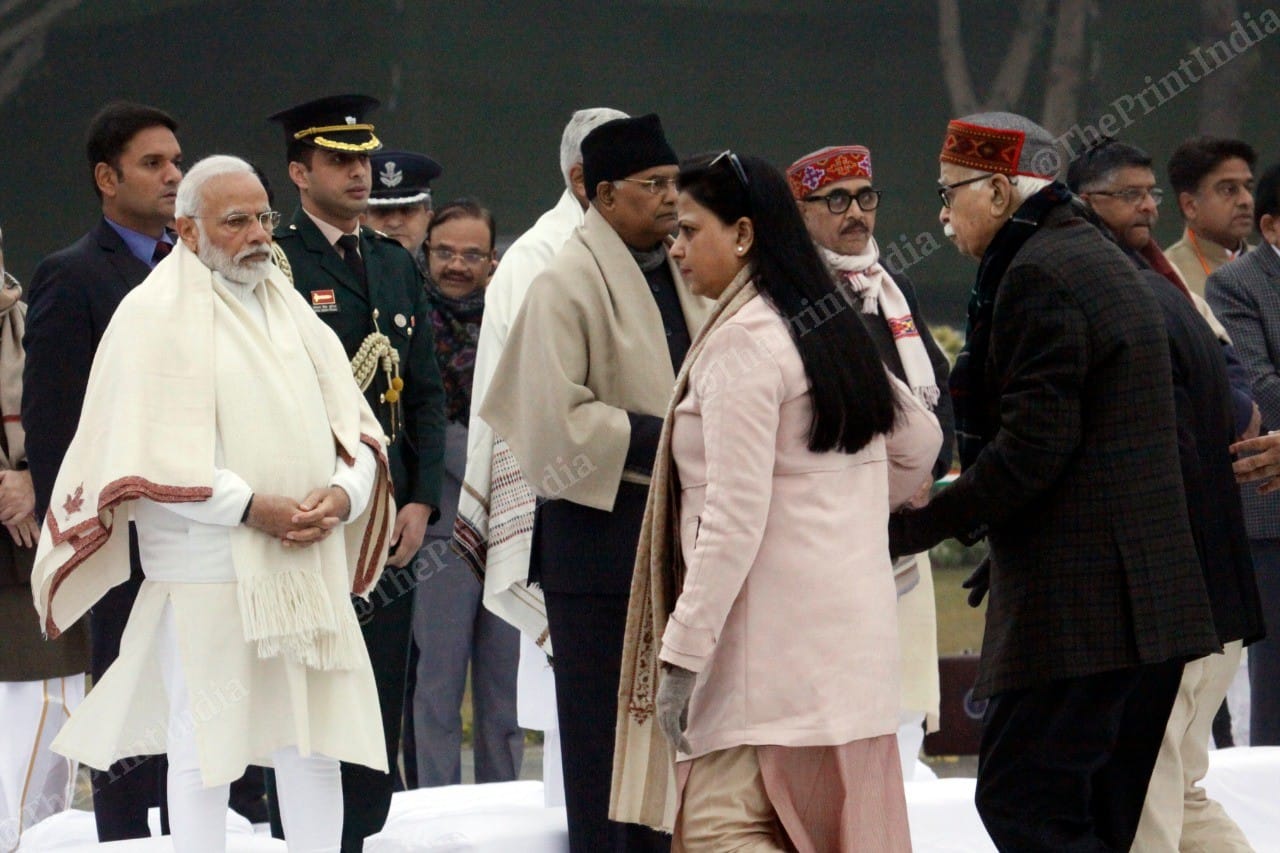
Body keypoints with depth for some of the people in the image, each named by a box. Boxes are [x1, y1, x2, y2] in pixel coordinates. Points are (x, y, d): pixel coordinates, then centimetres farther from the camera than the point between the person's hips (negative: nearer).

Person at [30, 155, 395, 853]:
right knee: (204, 745, -2)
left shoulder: (290, 310, 15)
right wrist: (253, 508, -18)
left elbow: (353, 426, 12)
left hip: (307, 564, 6)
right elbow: (153, 454, -12)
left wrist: (341, 493, -9)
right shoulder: (156, 316, -4)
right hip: (208, 568, -6)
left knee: (313, 738, 6)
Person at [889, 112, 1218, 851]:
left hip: (1075, 606, -10)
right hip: (1153, 597, 10)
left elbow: (1030, 449, -20)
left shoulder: (1037, 277, -12)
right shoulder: (1102, 261, 20)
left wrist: (919, 526, -15)